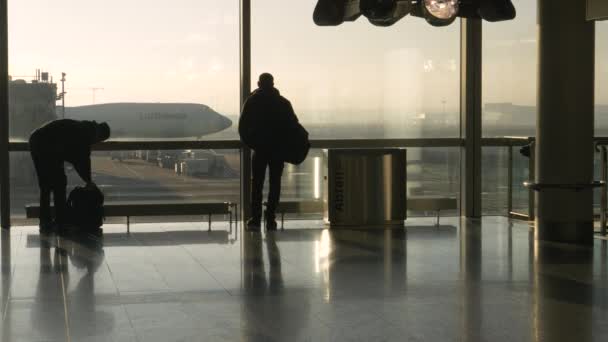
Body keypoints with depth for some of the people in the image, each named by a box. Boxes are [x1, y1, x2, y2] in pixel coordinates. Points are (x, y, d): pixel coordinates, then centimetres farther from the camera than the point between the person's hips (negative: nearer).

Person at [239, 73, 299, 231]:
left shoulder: (251, 101, 0)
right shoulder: (283, 103, 2)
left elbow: (242, 126, -3)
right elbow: (293, 124, -1)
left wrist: (249, 142, 8)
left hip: (259, 148, -1)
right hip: (279, 149, 1)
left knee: (257, 184, 5)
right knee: (275, 183, 6)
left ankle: (255, 220, -1)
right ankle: (270, 219, 2)